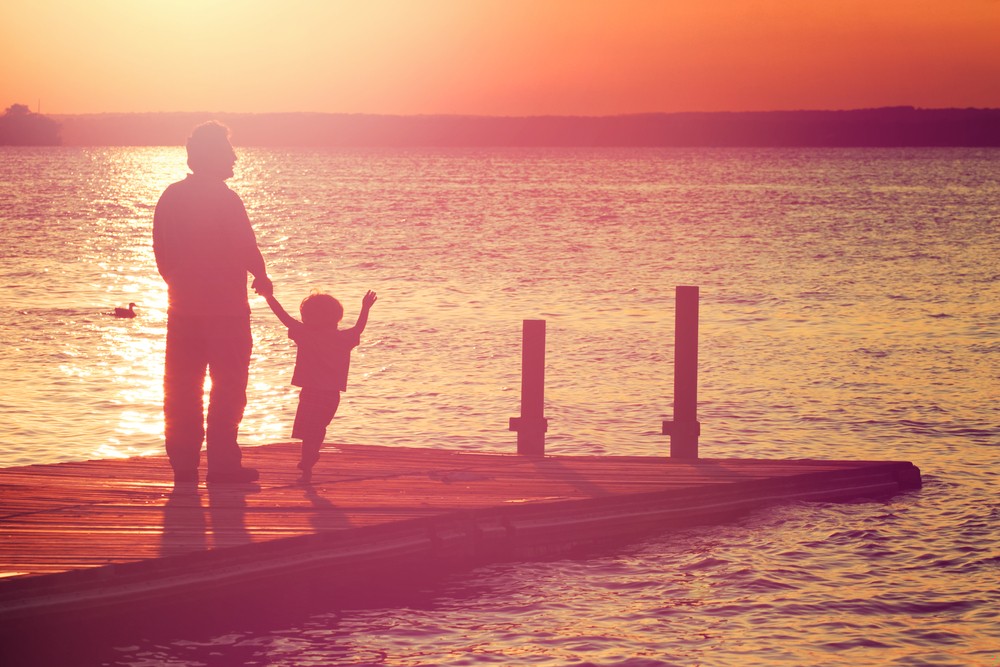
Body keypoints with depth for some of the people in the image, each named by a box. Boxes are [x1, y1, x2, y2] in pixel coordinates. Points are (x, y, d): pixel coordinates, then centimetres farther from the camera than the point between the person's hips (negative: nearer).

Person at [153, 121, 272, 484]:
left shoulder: (171, 196, 4)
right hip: (226, 308, -6)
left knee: (182, 387, 10)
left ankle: (183, 463, 11)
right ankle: (222, 463, -1)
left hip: (183, 308, 6)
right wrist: (262, 278, 7)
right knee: (228, 386, 2)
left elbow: (162, 250, 8)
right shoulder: (225, 199, -15)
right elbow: (246, 248, -12)